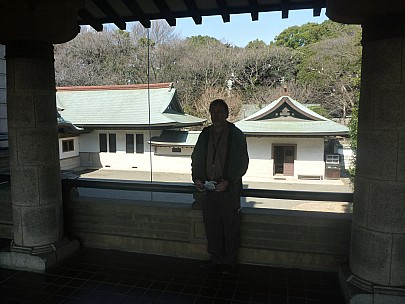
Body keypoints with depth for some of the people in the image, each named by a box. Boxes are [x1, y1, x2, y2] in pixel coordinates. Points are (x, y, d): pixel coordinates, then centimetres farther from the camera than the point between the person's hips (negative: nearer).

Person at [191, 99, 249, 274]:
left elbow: (242, 163, -7)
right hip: (209, 188, 4)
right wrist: (197, 178, -2)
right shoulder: (205, 134, 9)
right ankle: (216, 260, 27)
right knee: (211, 226, 11)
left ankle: (229, 262, 22)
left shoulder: (236, 135, -4)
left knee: (231, 228, 6)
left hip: (229, 189, -4)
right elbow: (196, 158, 13)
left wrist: (228, 181, -19)